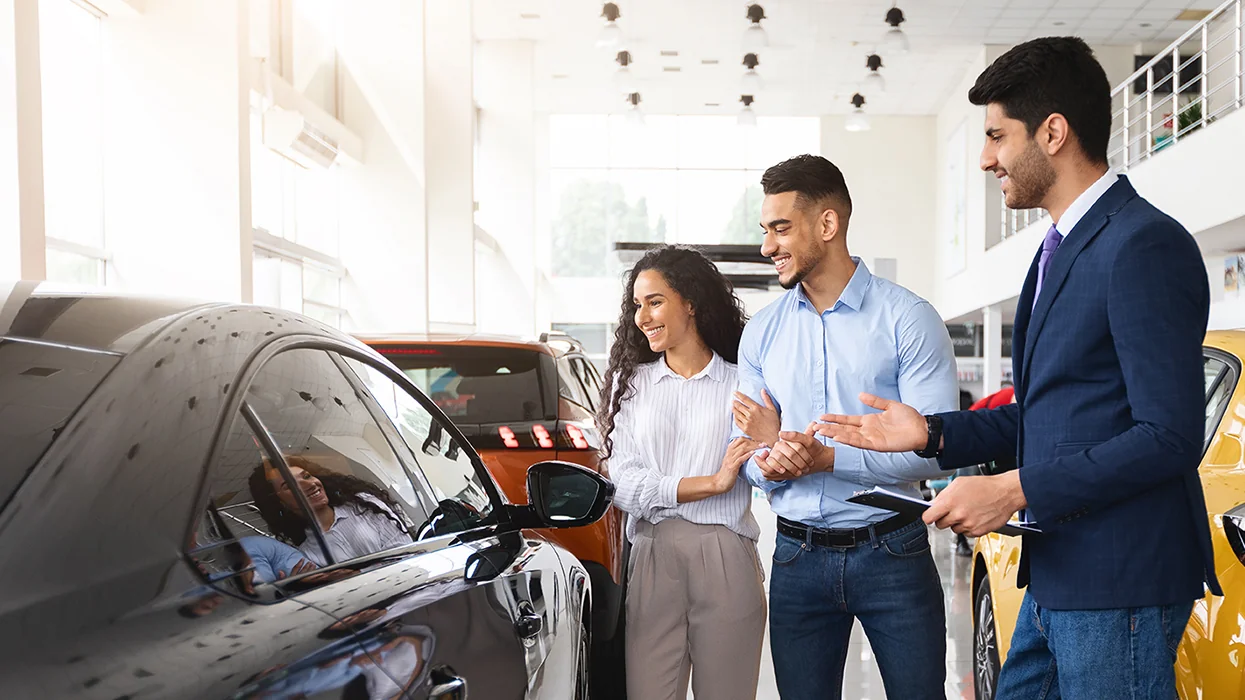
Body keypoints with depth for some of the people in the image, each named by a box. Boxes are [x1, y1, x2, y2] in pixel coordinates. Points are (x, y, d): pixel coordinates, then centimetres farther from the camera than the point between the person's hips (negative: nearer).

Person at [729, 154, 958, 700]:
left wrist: (826, 458, -22)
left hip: (891, 552, -3)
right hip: (799, 555, 4)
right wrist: (769, 464, -14)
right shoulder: (761, 333, 6)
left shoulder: (907, 318, -8)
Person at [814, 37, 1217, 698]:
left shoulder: (1144, 246, -16)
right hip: (1056, 577, 9)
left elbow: (1169, 436, -21)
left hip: (1118, 582, -9)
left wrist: (1013, 489, -20)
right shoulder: (1062, 248, 16)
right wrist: (930, 433, 9)